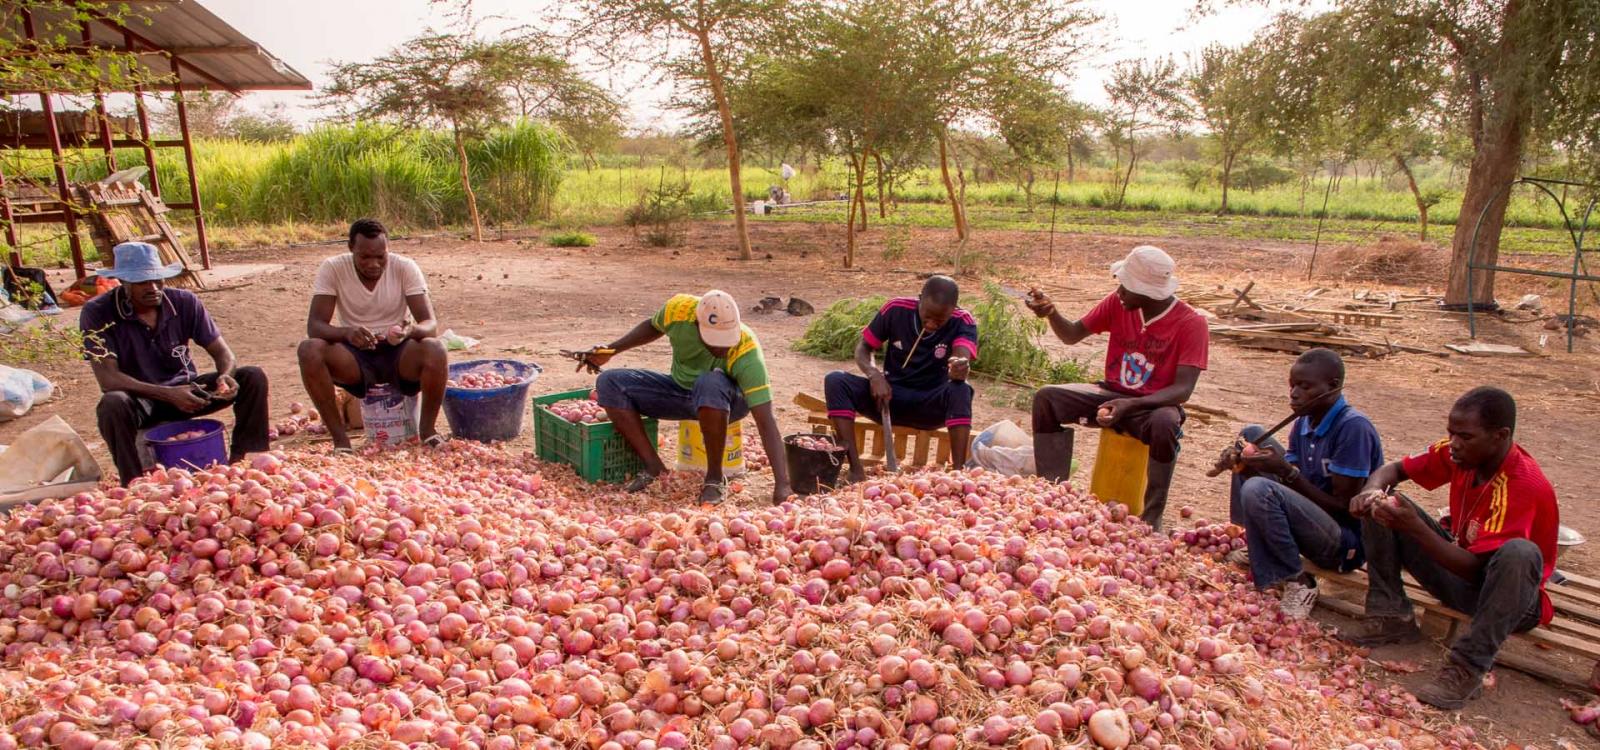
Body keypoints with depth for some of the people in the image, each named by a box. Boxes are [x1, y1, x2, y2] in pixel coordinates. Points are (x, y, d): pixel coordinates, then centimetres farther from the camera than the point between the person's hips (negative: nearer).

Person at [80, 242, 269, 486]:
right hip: (138, 399, -3)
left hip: (185, 390, 3)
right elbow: (108, 379, -22)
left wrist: (226, 376, -28)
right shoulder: (97, 314, -15)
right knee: (113, 405, -38)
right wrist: (168, 395, -34)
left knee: (253, 378, -16)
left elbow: (222, 351, -3)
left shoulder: (185, 302, -7)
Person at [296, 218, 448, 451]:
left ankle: (428, 430, -9)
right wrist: (346, 333, -39)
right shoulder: (333, 269, -9)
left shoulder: (405, 267, -10)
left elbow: (430, 324, -16)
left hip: (399, 353, -1)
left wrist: (410, 330, -41)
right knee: (309, 350, -29)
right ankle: (340, 439, -16)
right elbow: (314, 325, -16)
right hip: (355, 356, 1)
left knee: (435, 350, -33)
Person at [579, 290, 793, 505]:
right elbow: (653, 327, 4)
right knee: (609, 383, -13)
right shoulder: (679, 309, -24)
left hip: (727, 400, -4)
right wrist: (611, 350, -6)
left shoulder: (747, 352, -35)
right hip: (680, 389, 4)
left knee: (710, 384, -41)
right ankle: (654, 467, -11)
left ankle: (715, 477, -22)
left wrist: (782, 484, -43)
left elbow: (767, 422, -37)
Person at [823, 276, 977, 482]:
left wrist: (960, 368, -57)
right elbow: (863, 348, -2)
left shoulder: (963, 323, -14)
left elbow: (962, 359, -32)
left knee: (961, 390, -35)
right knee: (835, 381, -24)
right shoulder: (896, 309, -10)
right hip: (889, 396, 2)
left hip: (931, 406, -1)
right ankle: (856, 469, -30)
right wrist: (874, 375, -23)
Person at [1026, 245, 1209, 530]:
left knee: (1165, 425, -39)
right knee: (1047, 398, -16)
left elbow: (1183, 389, -22)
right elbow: (1072, 335, 4)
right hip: (1112, 393, 4)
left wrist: (1131, 404, -37)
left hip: (1155, 404, -4)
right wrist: (1051, 313, -18)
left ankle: (1151, 521, -21)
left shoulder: (1190, 323, -16)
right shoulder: (1118, 302, -4)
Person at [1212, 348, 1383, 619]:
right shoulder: (1304, 422, 3)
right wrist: (1243, 461, -12)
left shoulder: (1353, 427, -21)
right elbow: (1289, 482, 5)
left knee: (1258, 490, -33)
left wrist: (1287, 471, -24)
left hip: (1347, 544, -9)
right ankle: (1249, 545, 6)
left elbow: (1343, 506, -20)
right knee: (1253, 434, 6)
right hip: (1311, 514, 9)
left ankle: (1296, 584, -13)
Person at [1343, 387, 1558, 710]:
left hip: (1506, 593, -7)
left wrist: (1416, 528, -40)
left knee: (1519, 552, -40)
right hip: (1458, 574, 7)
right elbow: (1393, 469, 1)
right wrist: (1372, 492, -23)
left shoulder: (1525, 486, -28)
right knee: (1384, 505, -5)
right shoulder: (1459, 453, -9)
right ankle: (1391, 618, -3)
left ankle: (1467, 668, -31)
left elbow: (1474, 568, -30)